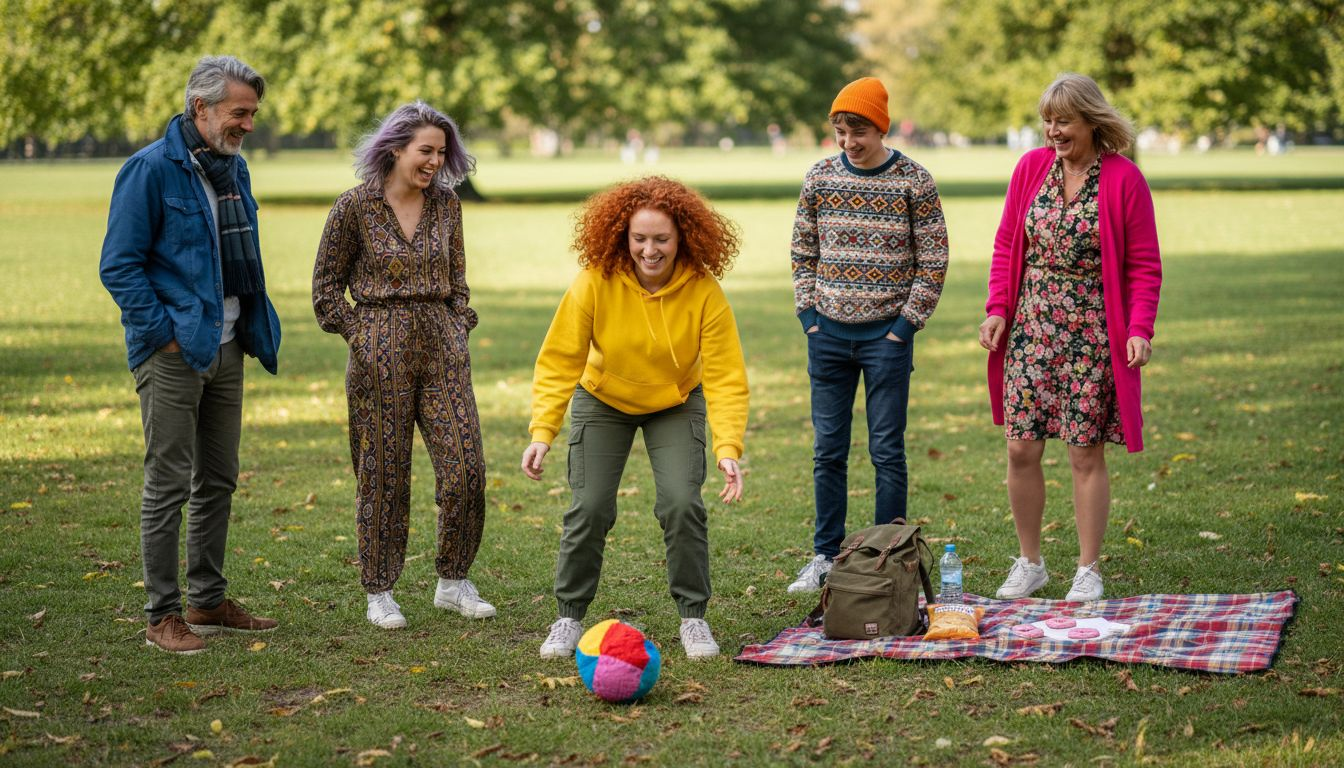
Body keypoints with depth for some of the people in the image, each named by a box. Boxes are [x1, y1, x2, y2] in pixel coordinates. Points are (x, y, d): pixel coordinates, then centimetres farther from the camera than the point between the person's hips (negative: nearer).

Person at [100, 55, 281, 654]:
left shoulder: (235, 167, 11)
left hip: (225, 349, 8)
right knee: (169, 484, -3)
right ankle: (163, 615, 5)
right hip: (172, 353, -8)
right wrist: (166, 335, -16)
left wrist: (252, 328, 13)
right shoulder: (150, 169, -12)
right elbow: (119, 266, -14)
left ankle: (209, 601, 24)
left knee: (218, 481, 13)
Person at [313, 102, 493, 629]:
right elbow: (326, 286, 2)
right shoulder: (355, 207, -5)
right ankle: (379, 592, 14)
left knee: (466, 467, -2)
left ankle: (453, 583, 14)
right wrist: (360, 335, -4)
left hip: (443, 347, 4)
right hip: (380, 352, -4)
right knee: (383, 474, 2)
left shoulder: (446, 204, 7)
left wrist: (459, 327, 7)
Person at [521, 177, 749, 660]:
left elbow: (725, 377, -26)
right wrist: (542, 432, -33)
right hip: (603, 402, 0)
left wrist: (728, 448, -38)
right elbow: (559, 361, -24)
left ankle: (693, 616, 4)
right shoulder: (595, 282, -27)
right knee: (590, 508, -7)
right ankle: (569, 617, 13)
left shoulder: (704, 292, -27)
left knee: (682, 505, -14)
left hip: (676, 405, 0)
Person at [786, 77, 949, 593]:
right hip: (829, 332, 3)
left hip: (886, 334, -3)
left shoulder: (914, 182, -6)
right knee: (827, 449, 8)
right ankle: (825, 556, 18)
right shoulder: (820, 179, 3)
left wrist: (907, 322, -8)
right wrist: (808, 314, 2)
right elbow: (803, 252, 11)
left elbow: (933, 260, -3)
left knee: (887, 450, 1)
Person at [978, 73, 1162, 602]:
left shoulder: (1124, 180, -5)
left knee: (1086, 454, 1)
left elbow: (1144, 266, -3)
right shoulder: (1030, 168, 5)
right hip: (1030, 329, 3)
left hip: (1091, 336, -3)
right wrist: (997, 309, 1)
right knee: (1021, 449, 2)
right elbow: (1006, 246, 11)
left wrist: (1140, 329, -13)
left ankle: (1089, 571, 14)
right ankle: (1029, 563, 18)